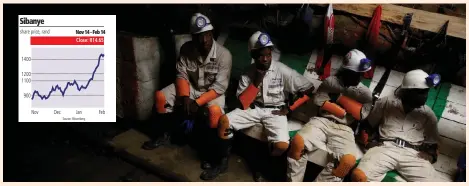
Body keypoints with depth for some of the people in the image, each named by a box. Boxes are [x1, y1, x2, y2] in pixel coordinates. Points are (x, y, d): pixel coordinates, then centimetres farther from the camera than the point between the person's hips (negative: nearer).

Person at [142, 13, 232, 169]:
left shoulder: (224, 54, -23)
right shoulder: (186, 49, -11)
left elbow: (219, 87, -23)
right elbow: (182, 75, -6)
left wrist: (197, 102, -29)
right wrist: (185, 97, -23)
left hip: (213, 91, -4)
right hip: (191, 87, 5)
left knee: (215, 110, -36)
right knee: (160, 96, -10)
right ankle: (164, 134, 12)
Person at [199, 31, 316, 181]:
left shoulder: (282, 70, -13)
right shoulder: (248, 73, -6)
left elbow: (309, 89, -8)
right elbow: (243, 104, -12)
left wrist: (290, 108, -9)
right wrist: (256, 81, -20)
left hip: (274, 111, -2)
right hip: (253, 108, 2)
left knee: (282, 145, -27)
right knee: (224, 121, -20)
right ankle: (223, 162, -1)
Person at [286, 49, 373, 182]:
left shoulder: (365, 94, 12)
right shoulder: (330, 81, 8)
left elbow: (360, 114, 0)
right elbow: (318, 101, -2)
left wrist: (340, 97, -2)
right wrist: (345, 111, -3)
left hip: (344, 130, 1)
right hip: (322, 121, -1)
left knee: (349, 160, -31)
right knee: (298, 142, -30)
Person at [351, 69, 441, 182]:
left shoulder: (428, 114, 15)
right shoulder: (386, 102, 11)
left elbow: (433, 143, 20)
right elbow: (368, 125, 19)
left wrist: (432, 154, -2)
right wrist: (366, 141, 0)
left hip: (413, 154, 2)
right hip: (386, 148, -2)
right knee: (358, 175, -31)